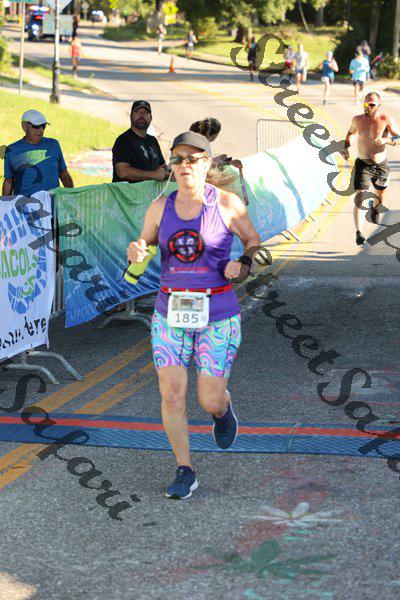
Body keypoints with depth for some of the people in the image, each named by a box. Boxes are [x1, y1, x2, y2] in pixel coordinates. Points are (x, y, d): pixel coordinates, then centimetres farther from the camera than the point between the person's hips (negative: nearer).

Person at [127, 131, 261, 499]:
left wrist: (242, 265, -16)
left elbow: (254, 241, 6)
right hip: (171, 316, 2)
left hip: (217, 317, -2)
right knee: (172, 396, -6)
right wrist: (135, 253, -16)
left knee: (210, 403, -1)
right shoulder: (161, 207, -1)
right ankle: (185, 473, 11)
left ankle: (222, 407, 37)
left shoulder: (227, 203, -8)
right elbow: (141, 252, 9)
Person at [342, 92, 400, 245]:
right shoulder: (358, 119, -1)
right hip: (362, 165, 0)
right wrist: (346, 147, 6)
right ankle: (359, 233, -19)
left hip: (381, 166, 0)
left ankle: (374, 207, 60)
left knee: (380, 196, 22)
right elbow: (351, 132, 21)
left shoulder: (386, 120, -13)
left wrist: (386, 140, -35)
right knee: (359, 198, -16)